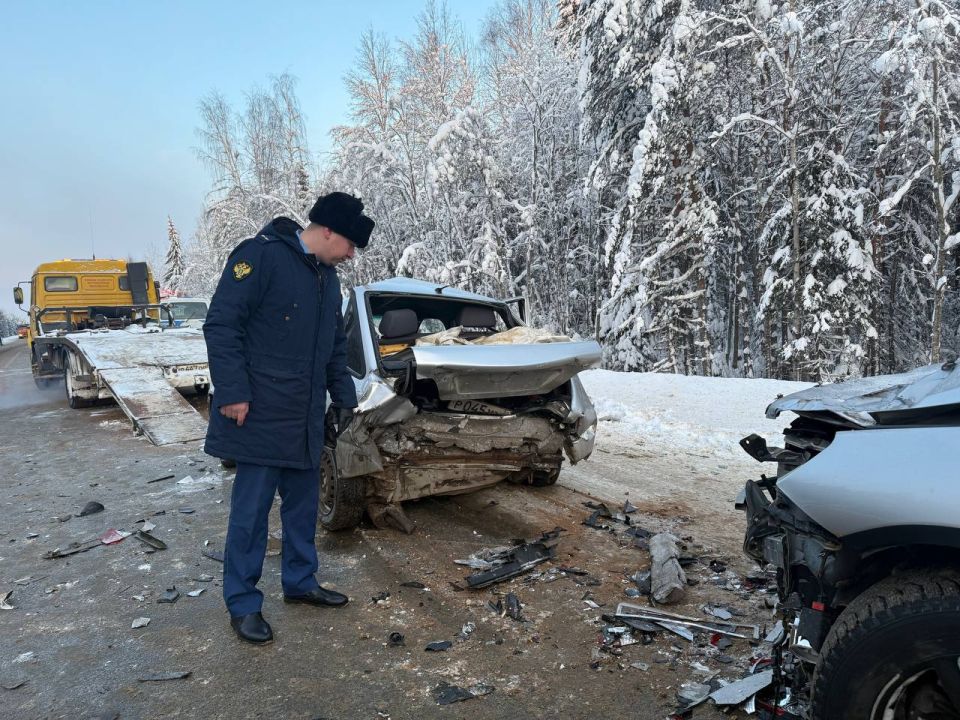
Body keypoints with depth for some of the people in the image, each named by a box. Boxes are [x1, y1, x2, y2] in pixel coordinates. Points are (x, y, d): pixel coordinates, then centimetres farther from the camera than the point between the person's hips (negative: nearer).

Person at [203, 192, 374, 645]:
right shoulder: (261, 255, -12)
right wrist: (233, 393, -19)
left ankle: (300, 582, 33)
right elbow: (220, 324, -16)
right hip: (261, 415, -8)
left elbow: (336, 345, 23)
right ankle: (242, 604, 16)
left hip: (306, 417, 8)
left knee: (303, 503, 16)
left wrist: (343, 396, 17)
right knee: (251, 509, 1)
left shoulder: (327, 276, 14)